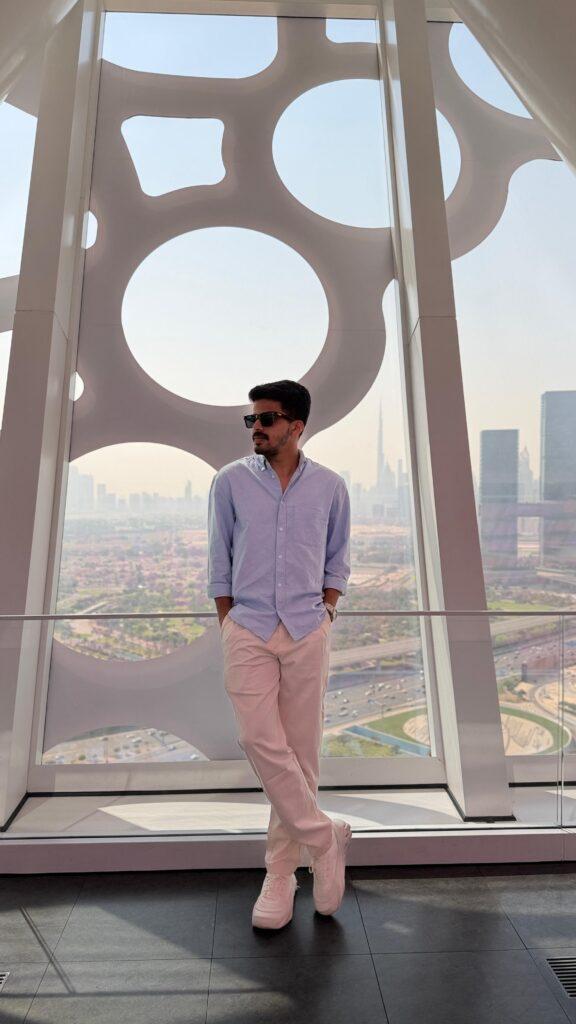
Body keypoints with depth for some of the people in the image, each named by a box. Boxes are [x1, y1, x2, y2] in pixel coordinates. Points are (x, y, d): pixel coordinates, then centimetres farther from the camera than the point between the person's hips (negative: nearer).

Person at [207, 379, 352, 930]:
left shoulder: (330, 486, 3)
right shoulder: (230, 481, 1)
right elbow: (219, 561, 5)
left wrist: (324, 611, 2)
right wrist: (228, 627, 2)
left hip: (308, 631, 1)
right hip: (247, 630, 0)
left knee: (300, 748, 7)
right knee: (260, 740, -7)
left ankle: (281, 872, 26)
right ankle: (324, 835, 17)